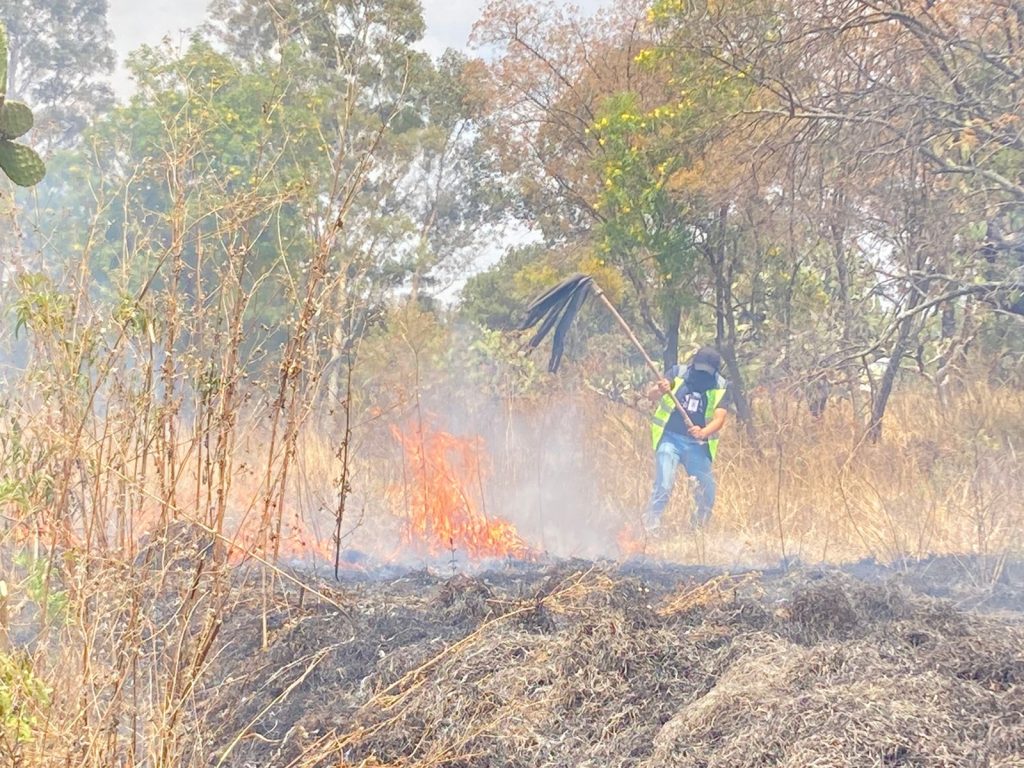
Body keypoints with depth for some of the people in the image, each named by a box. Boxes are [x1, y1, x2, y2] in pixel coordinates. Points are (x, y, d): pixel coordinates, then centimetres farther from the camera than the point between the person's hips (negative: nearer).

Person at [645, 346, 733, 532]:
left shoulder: (722, 388, -3)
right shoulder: (677, 374, -3)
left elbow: (719, 418, -15)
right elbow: (651, 395, -11)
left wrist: (704, 432, -35)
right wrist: (660, 390, -35)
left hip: (697, 445, 2)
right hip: (670, 439, -1)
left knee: (707, 491, 0)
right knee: (663, 485, -17)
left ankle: (699, 525, 25)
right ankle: (651, 521, -3)